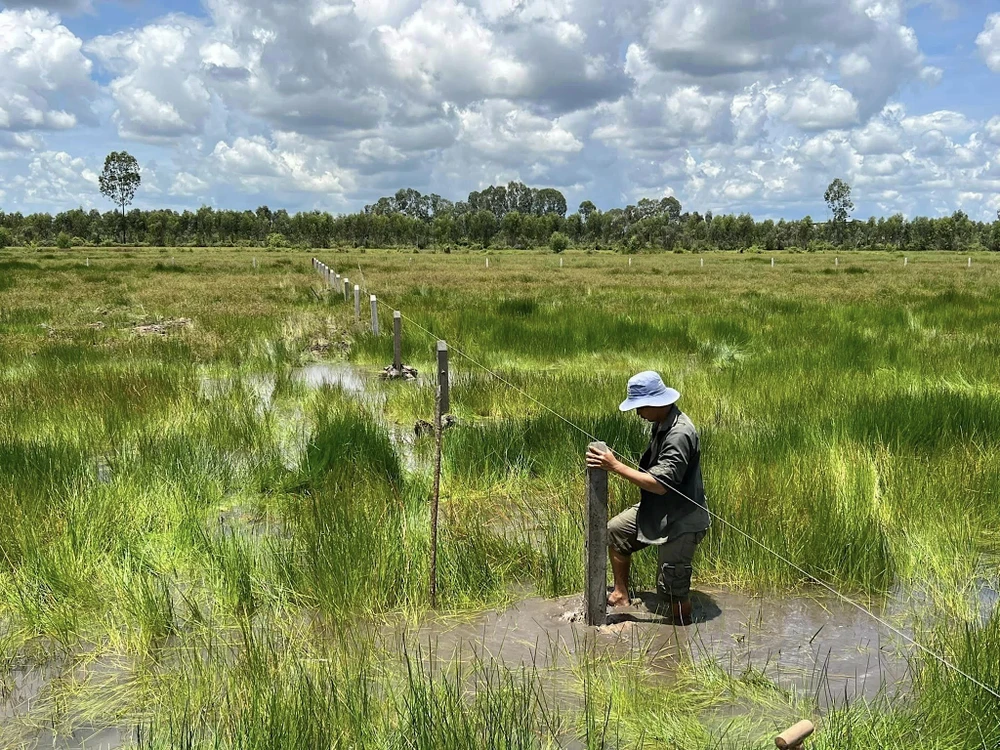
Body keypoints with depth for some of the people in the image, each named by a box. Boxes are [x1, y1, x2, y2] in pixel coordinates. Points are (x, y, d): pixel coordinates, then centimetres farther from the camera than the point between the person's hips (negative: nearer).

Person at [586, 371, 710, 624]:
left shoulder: (679, 435, -30)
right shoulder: (662, 423, 1)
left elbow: (660, 484, -34)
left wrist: (615, 466, -32)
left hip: (680, 521, -10)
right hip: (656, 508, 10)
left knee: (673, 587, -2)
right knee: (615, 530, 18)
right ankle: (621, 594, 29)